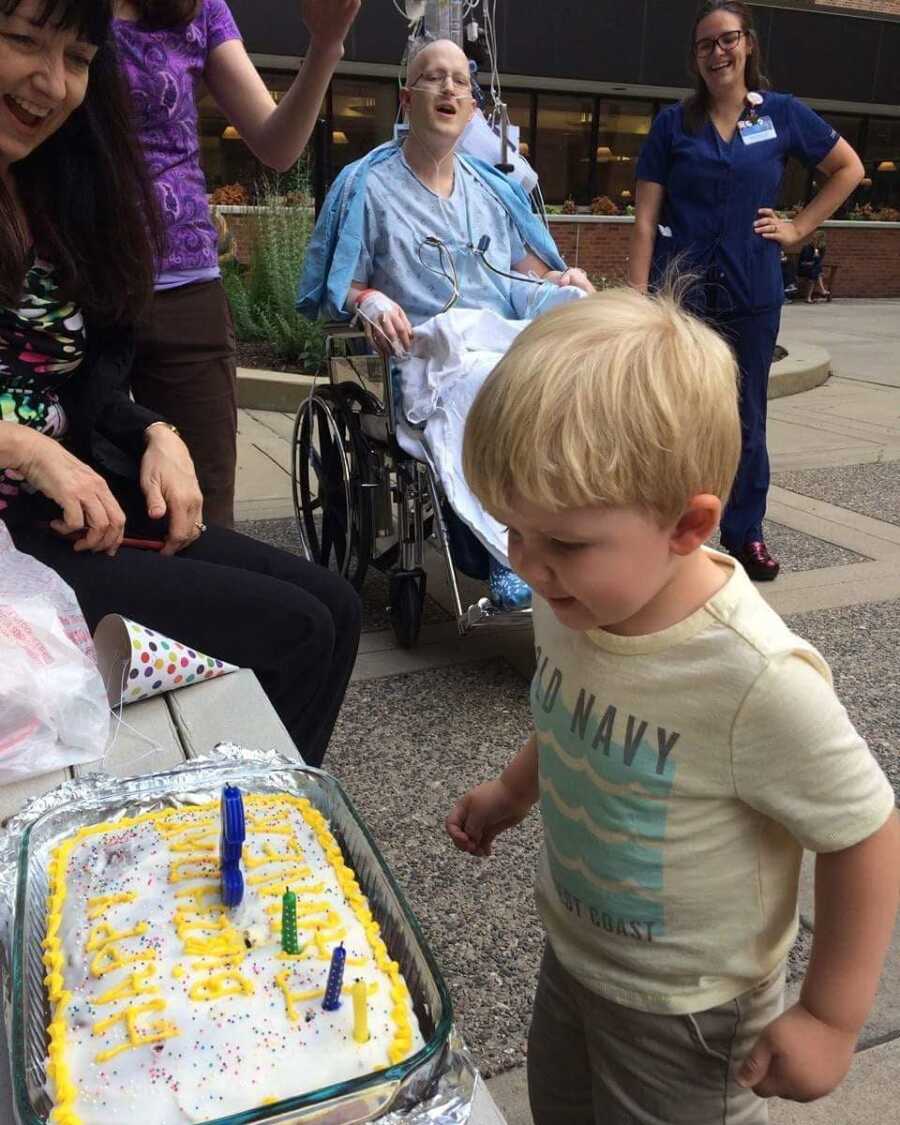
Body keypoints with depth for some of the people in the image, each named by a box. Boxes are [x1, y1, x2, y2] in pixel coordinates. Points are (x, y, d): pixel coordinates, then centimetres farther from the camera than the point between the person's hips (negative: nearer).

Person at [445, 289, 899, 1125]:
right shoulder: (571, 604, -16)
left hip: (684, 1010, -6)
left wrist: (830, 1018, -15)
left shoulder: (757, 680, -35)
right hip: (570, 955, 6)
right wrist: (511, 792, 8)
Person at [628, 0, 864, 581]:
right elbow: (645, 220, -2)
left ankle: (746, 533, 24)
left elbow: (849, 168, 15)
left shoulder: (783, 113, 4)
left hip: (751, 295, 2)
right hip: (679, 291, -1)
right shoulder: (673, 123, 1)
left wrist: (799, 228, 3)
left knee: (746, 418, 10)